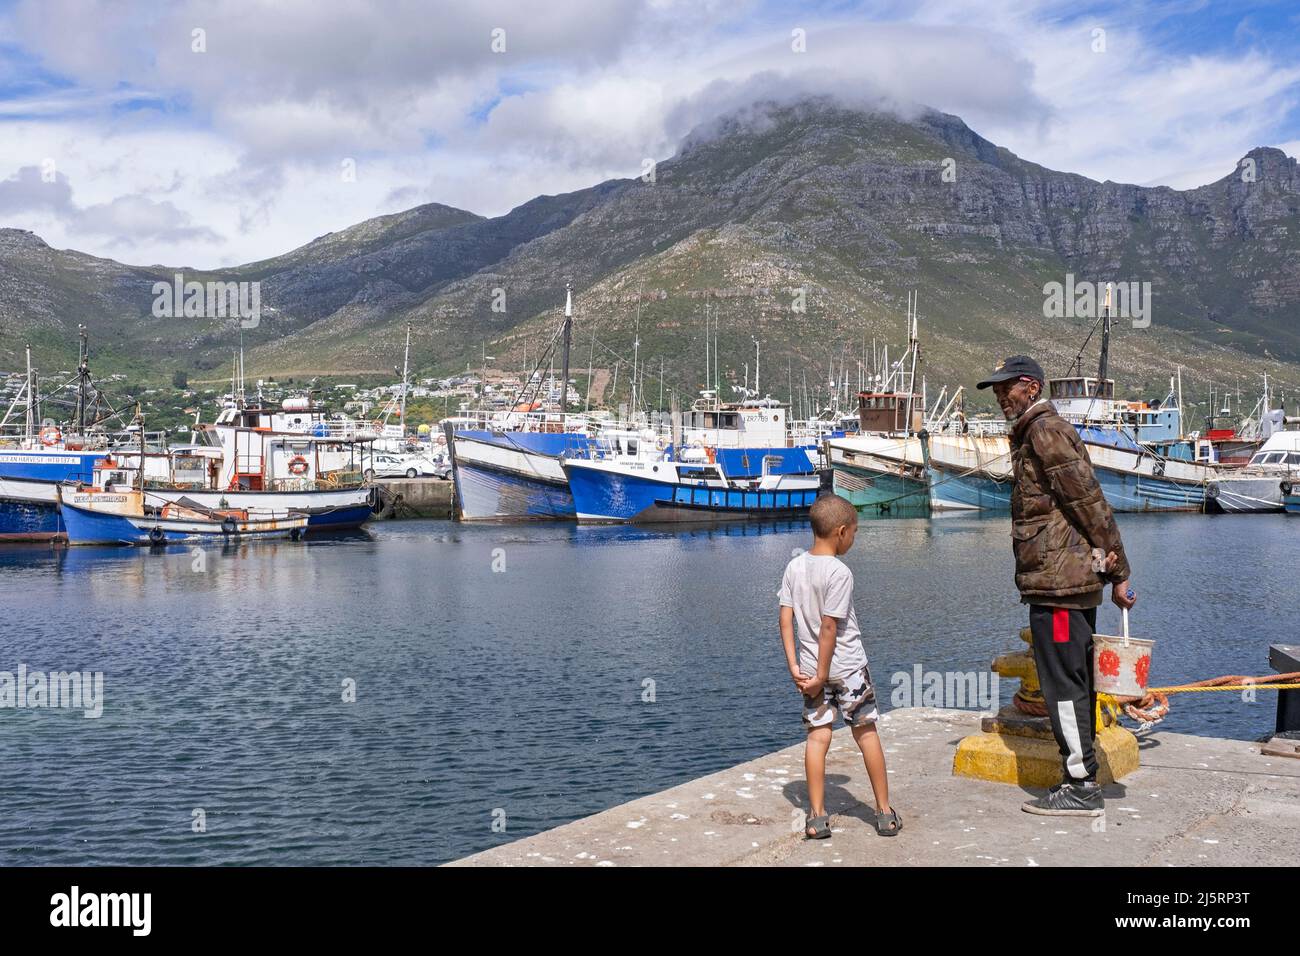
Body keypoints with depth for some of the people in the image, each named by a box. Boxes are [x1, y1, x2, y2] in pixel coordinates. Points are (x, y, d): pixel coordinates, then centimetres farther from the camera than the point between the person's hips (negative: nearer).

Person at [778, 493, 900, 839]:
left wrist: (795, 667, -1)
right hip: (848, 666, -4)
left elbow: (786, 618, -2)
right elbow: (829, 628, -18)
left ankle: (817, 817, 4)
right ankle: (885, 812, 17)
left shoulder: (795, 566, 1)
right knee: (866, 733, 9)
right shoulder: (839, 573, -17)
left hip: (810, 667, 4)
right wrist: (822, 675, -13)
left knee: (818, 736, 6)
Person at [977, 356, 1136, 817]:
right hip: (1075, 580, 11)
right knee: (1075, 683, 13)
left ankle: (1081, 786, -2)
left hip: (1057, 581, -11)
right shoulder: (1033, 433, 21)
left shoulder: (1045, 431, -11)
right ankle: (1081, 780, 20)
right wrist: (1114, 569, 10)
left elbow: (1089, 501, -15)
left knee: (1063, 684, -7)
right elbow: (1092, 504, 18)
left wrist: (1118, 572, -13)